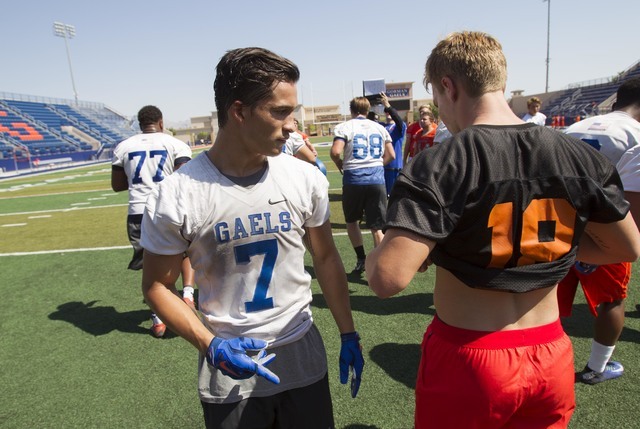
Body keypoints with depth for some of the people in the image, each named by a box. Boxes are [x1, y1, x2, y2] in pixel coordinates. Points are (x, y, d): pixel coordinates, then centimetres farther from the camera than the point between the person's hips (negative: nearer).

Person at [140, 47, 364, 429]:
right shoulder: (176, 197, -16)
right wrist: (210, 346, -17)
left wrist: (348, 334, 5)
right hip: (229, 368, -2)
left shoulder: (306, 179, -8)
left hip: (304, 357, 3)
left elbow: (325, 257, 3)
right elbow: (157, 285, -5)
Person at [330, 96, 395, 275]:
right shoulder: (380, 128, 13)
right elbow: (391, 155, 10)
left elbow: (335, 152, -14)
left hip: (354, 179, -2)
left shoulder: (344, 127, 1)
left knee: (352, 221, 20)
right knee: (376, 227, 6)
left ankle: (361, 259, 18)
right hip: (377, 179, 2)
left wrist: (340, 164, 6)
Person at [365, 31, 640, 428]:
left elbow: (388, 279, -30)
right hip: (553, 360, 4)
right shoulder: (579, 156, -5)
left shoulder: (440, 165, -22)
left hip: (467, 361, -4)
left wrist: (376, 255, -8)